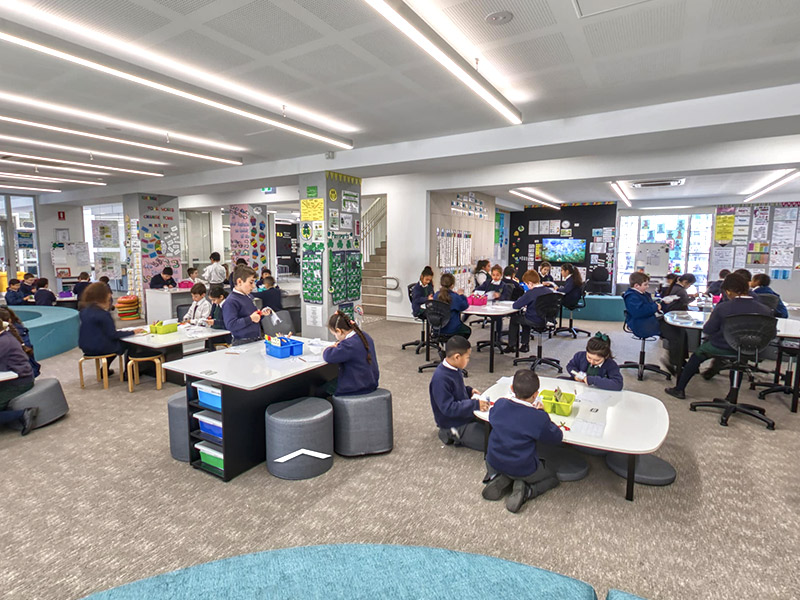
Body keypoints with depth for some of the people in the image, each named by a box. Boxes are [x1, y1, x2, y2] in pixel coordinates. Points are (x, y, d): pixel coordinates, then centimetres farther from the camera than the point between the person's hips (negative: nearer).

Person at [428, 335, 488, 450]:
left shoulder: (453, 369, 0)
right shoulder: (440, 379, -29)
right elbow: (448, 408, -30)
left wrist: (469, 390, 2)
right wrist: (475, 404, -32)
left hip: (465, 414, 10)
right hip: (454, 423, -10)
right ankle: (453, 435, -1)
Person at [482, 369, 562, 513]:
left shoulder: (499, 404, -11)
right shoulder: (538, 418, -25)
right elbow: (557, 437, -8)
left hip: (493, 463, 4)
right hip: (523, 470, -3)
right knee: (552, 477, 25)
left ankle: (498, 479, 6)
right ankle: (525, 491, -3)